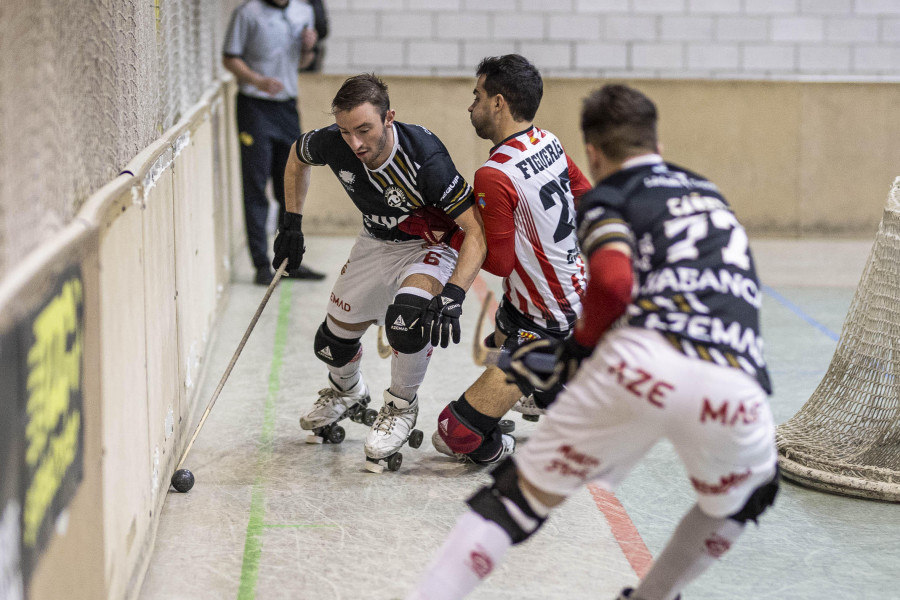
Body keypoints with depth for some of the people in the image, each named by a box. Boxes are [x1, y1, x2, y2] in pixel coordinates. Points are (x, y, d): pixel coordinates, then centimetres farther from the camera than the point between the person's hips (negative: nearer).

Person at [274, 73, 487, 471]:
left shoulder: (424, 156, -37)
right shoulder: (333, 144, -22)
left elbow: (476, 231, -35)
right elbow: (298, 156, 5)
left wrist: (453, 295, -45)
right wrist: (292, 223, 5)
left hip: (431, 245, -5)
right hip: (376, 244, 5)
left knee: (407, 314, -35)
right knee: (333, 342, 10)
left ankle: (400, 408, -7)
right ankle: (346, 393, 47)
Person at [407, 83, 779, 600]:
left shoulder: (608, 197, 16)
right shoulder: (709, 193, 33)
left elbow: (613, 281, -5)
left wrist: (579, 349, 12)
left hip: (644, 364, -3)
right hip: (736, 389, 3)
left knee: (522, 496, 10)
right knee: (736, 504, 34)